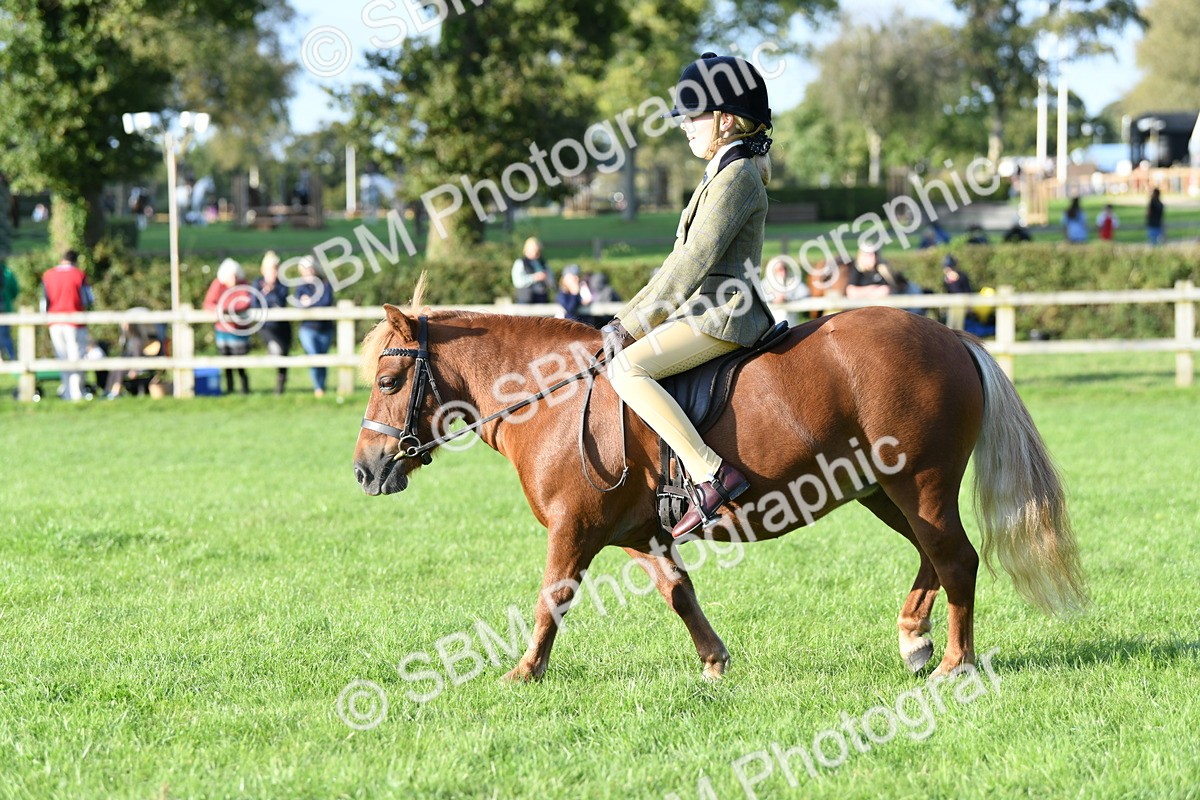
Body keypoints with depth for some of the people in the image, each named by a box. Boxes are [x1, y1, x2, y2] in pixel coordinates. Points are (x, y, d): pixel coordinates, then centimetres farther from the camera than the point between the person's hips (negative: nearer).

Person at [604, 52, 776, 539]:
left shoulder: (737, 176, -12)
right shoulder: (722, 174, 21)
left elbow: (695, 262, -18)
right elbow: (681, 261, 22)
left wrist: (637, 325, -16)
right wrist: (628, 317, 15)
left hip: (722, 315, -11)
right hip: (706, 311, 11)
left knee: (627, 369, -26)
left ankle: (712, 475, -33)